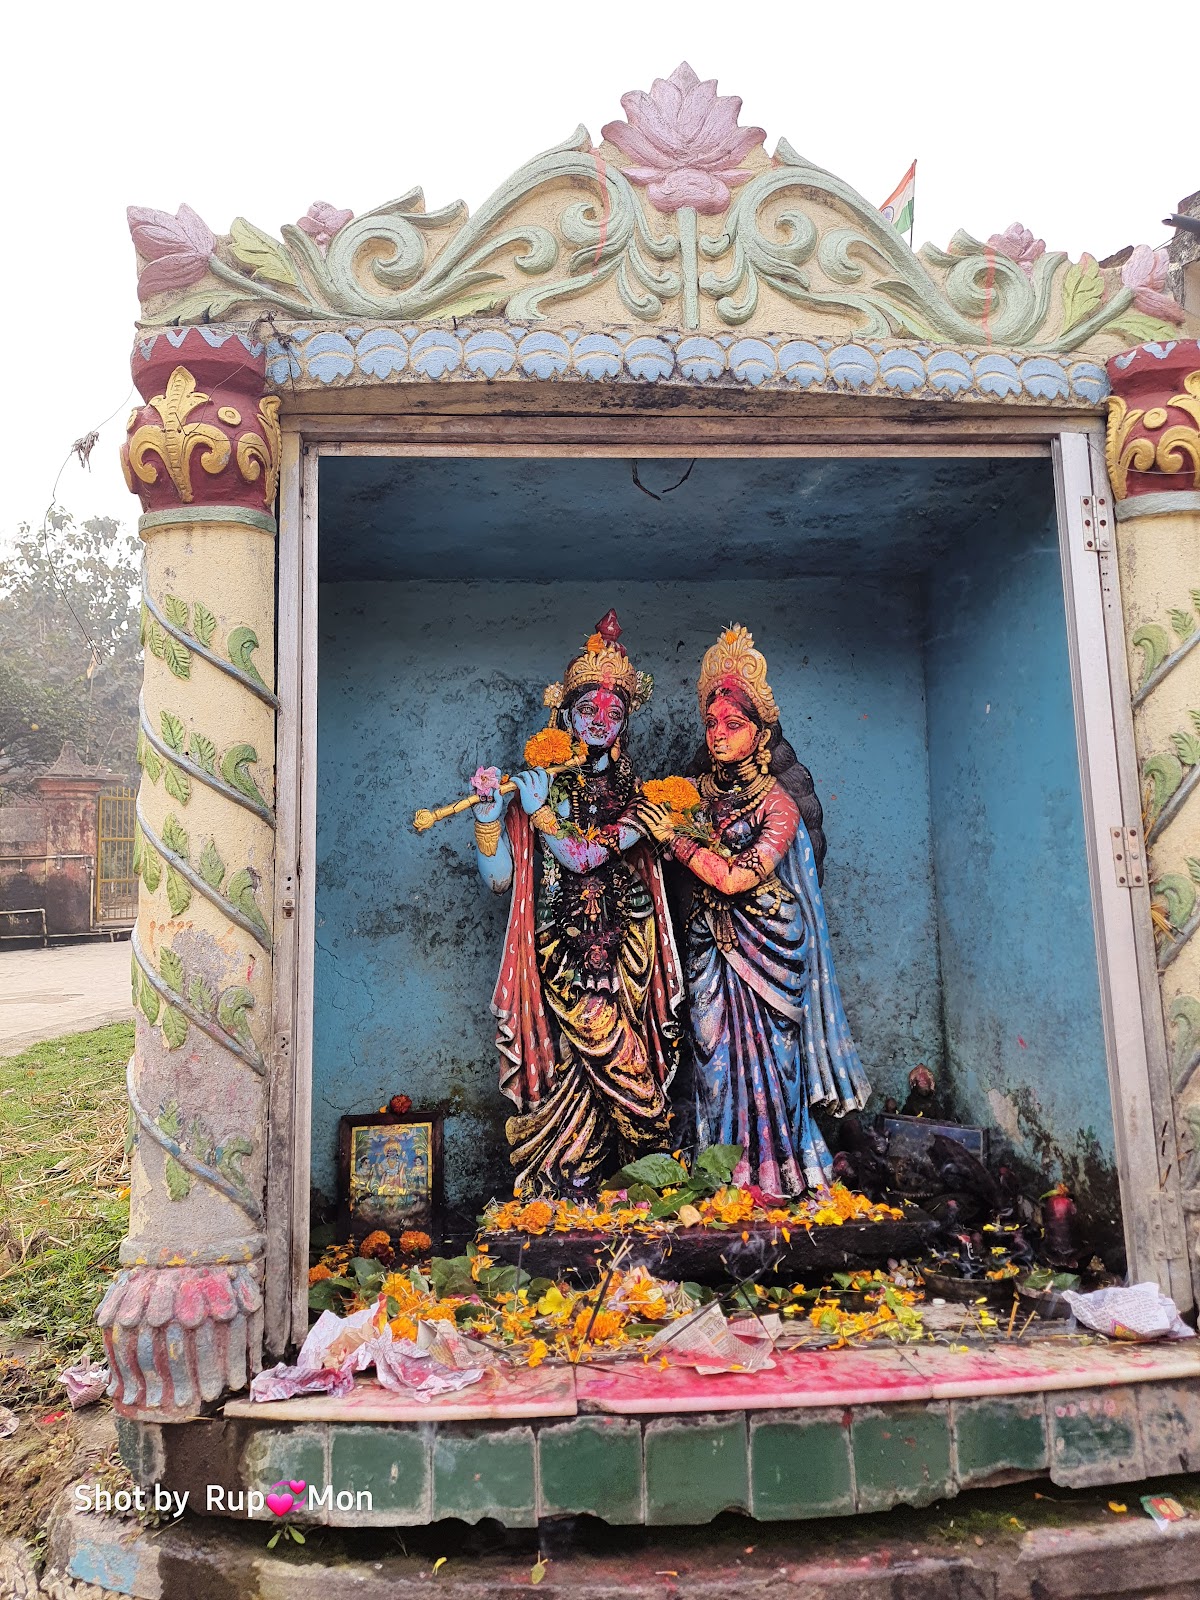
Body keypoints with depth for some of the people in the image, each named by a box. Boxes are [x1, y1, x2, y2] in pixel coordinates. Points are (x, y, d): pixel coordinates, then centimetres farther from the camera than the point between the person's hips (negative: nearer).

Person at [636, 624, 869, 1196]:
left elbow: (734, 877, -20)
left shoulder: (779, 804, -11)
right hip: (711, 943, 5)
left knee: (765, 1051, -1)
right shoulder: (705, 794, 7)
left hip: (765, 944, -5)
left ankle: (778, 1174, 15)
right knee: (717, 1056, 6)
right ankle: (729, 1174, 17)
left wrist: (673, 835, -13)